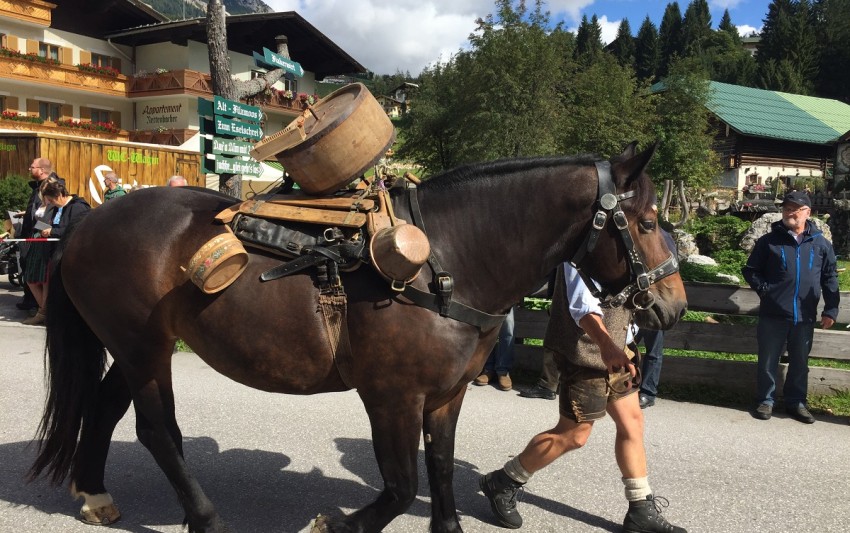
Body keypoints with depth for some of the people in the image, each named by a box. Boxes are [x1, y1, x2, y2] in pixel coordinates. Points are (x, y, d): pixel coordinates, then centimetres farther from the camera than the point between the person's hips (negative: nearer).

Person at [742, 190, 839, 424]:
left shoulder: (820, 243, 3)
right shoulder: (769, 241, -2)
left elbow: (830, 278, 7)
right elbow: (750, 270, 4)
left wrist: (831, 309, 2)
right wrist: (764, 290, -9)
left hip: (805, 317, 2)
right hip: (773, 315, -2)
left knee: (800, 362, 14)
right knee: (768, 361, 8)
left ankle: (796, 402, 29)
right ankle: (765, 401, 22)